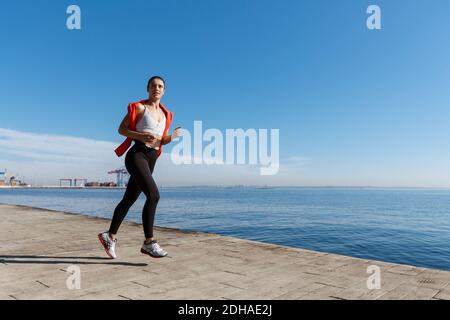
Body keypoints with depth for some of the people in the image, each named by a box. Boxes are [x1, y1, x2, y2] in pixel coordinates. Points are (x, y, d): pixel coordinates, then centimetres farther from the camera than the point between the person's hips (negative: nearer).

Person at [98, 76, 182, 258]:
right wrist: (141, 136, -17)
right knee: (153, 195, -22)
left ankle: (110, 236, 27)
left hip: (151, 159, 7)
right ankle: (149, 243, -16)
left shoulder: (165, 114, 17)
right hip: (137, 155, -7)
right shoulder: (139, 107, -1)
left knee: (129, 199, 13)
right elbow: (121, 129, -1)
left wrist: (173, 136, -3)